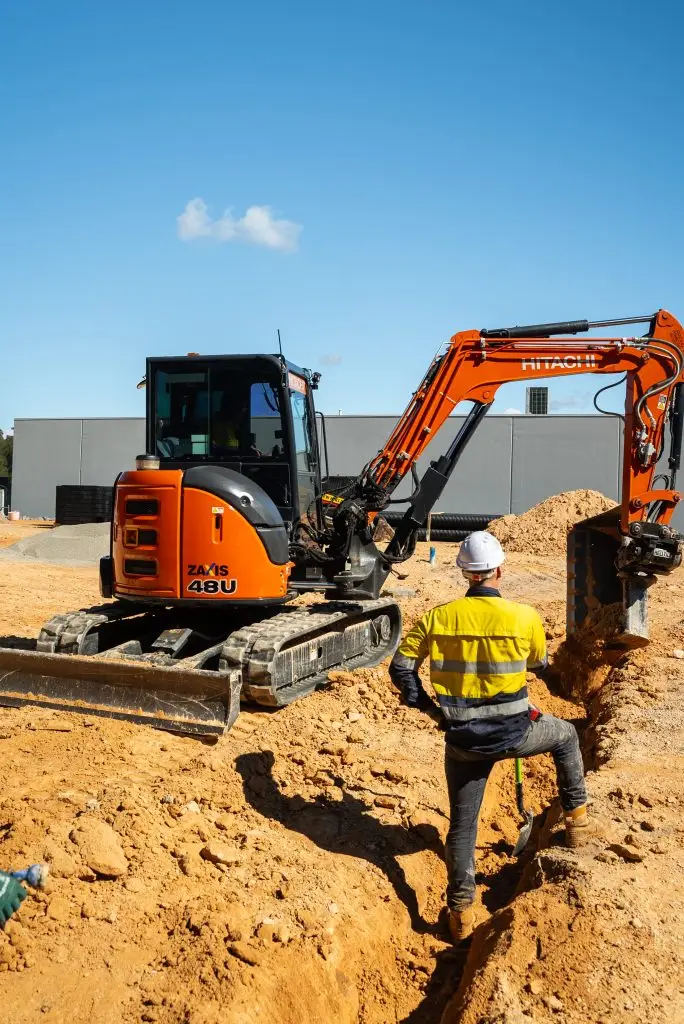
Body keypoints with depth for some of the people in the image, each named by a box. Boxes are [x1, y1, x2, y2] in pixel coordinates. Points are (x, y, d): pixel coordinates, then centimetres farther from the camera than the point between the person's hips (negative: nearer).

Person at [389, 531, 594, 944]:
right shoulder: (525, 617, -13)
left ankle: (461, 911, 27)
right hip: (513, 733, -1)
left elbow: (400, 667, -3)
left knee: (462, 824, 19)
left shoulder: (437, 618, -8)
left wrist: (424, 703, 11)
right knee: (565, 734, 31)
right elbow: (540, 665, 7)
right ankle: (577, 820, 38)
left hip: (463, 740, 2)